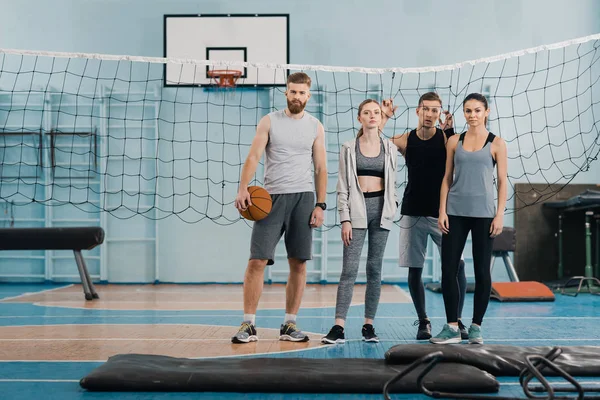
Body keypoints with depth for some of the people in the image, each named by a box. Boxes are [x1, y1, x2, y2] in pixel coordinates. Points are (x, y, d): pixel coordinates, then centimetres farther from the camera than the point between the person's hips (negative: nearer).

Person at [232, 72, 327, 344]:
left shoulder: (315, 127, 10)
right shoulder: (269, 122, 5)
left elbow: (320, 169, 10)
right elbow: (253, 157, -3)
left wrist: (320, 204, 1)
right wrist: (242, 189, -19)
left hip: (303, 198, 2)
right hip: (271, 197, -2)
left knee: (298, 264, 2)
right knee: (257, 260, -7)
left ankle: (289, 325, 12)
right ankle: (249, 325, 0)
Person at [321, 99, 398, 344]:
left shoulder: (389, 148, 9)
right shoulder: (349, 148, 4)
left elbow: (392, 183, 14)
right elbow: (342, 186, 1)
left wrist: (392, 208, 4)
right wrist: (345, 219, -6)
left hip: (381, 209, 2)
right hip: (357, 209, -2)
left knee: (375, 269, 5)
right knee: (349, 269, -9)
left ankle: (369, 325, 11)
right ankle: (339, 327, -10)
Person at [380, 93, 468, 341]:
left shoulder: (445, 137, -1)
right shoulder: (405, 141, 4)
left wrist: (449, 129, -26)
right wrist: (384, 118, -6)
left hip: (441, 213, -1)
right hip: (412, 213, 2)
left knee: (456, 266, -8)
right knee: (414, 270, 4)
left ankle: (456, 321, 7)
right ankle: (423, 322, 19)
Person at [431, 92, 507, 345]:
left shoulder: (497, 144, 3)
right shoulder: (454, 141, 9)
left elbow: (502, 181, 1)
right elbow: (447, 178, 9)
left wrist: (500, 215, -7)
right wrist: (442, 211, 1)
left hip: (483, 213, -2)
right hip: (455, 212, 2)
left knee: (482, 271, 2)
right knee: (448, 269, -2)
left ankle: (476, 327, 14)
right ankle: (452, 327, 7)